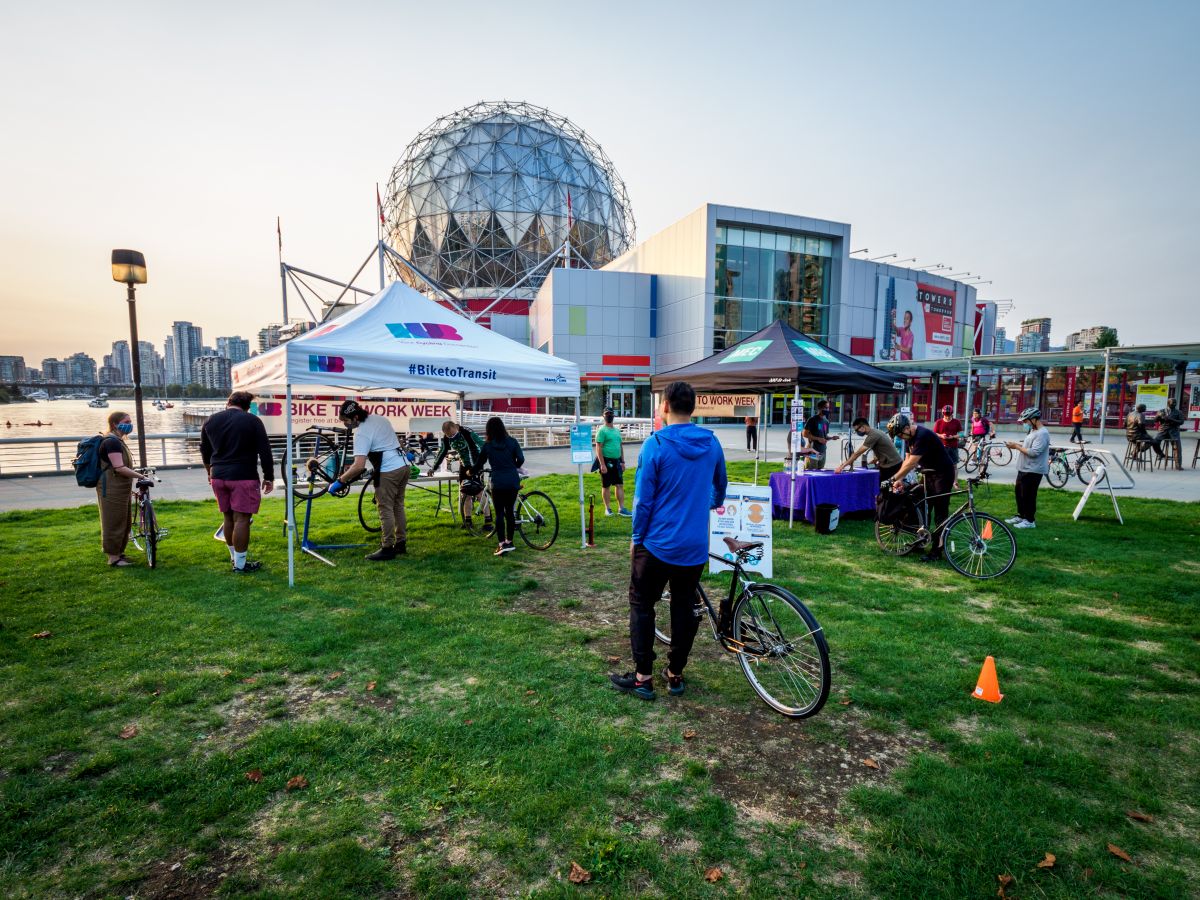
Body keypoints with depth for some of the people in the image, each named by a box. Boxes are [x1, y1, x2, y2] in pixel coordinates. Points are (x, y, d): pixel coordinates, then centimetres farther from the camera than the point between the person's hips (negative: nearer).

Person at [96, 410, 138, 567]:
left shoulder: (118, 441, 15)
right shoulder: (112, 442, -17)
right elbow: (119, 468, -25)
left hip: (121, 488, 10)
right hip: (112, 490, -10)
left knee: (125, 522, 16)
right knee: (114, 523, -2)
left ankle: (119, 553, 27)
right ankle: (113, 558, 7)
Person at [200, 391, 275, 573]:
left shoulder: (211, 421, 10)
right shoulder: (253, 421, -5)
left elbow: (204, 450, 21)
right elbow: (265, 452, -7)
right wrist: (269, 477, 1)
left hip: (218, 476, 5)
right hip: (243, 476, -5)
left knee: (228, 517, 16)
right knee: (241, 519, -2)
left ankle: (234, 557, 28)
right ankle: (240, 564, 2)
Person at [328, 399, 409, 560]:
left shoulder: (361, 433, -15)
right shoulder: (380, 418, 10)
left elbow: (359, 466, -23)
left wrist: (339, 481, -15)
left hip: (389, 472, -9)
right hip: (404, 466, 9)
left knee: (385, 510, 0)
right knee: (398, 506, 16)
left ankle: (387, 549, 4)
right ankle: (401, 544, 22)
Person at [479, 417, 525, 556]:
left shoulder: (487, 445, 1)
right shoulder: (512, 441, 2)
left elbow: (480, 462, 11)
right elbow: (521, 459, -2)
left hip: (498, 483, -2)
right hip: (513, 481, 2)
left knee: (499, 513, 3)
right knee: (510, 511, 13)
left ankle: (502, 544, -3)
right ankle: (510, 542, 20)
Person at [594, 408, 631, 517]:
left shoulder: (617, 430, 14)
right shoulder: (602, 430, -8)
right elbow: (598, 448, -14)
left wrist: (622, 462, 14)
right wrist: (602, 464, -19)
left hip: (617, 461, 6)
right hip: (607, 461, -6)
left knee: (620, 485, 4)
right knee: (606, 486, 5)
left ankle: (621, 508, 9)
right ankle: (608, 508, 15)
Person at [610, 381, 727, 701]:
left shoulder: (655, 444, -15)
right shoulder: (712, 443, 0)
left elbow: (643, 498, -14)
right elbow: (720, 486, 15)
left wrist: (636, 537, -1)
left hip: (658, 543, -4)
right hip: (695, 546, 5)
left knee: (641, 606, 10)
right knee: (684, 608, 16)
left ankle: (643, 677, 14)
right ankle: (675, 674, 26)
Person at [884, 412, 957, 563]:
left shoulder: (922, 436, -29)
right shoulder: (909, 436, 0)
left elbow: (911, 463, -29)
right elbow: (907, 459, 5)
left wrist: (894, 478, -22)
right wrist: (900, 479, -4)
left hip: (943, 474, -9)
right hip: (928, 473, 9)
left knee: (940, 513, -5)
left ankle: (937, 550, -1)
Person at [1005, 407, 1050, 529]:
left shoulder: (1042, 434, -19)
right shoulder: (1032, 431, 12)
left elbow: (1033, 452, -26)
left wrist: (1016, 447, -21)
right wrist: (1015, 444, 2)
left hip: (1033, 471, -10)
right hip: (1024, 469, 10)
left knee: (1028, 496, -2)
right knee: (1019, 493, 18)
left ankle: (1029, 520, 8)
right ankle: (1020, 515, 30)